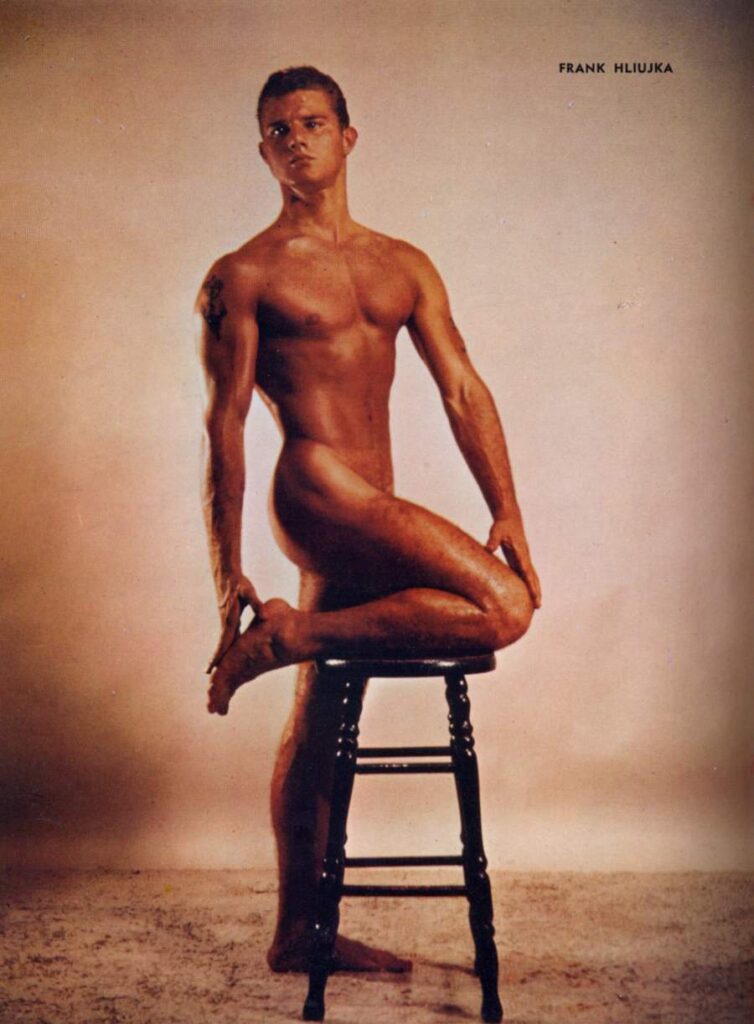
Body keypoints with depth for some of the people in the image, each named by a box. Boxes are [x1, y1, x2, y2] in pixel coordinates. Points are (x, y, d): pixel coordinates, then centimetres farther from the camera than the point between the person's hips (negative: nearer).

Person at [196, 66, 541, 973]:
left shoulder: (405, 266, 17)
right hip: (317, 491, -6)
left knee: (318, 727, 12)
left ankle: (297, 933, 25)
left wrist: (507, 513, 0)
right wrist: (228, 573, -6)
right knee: (505, 605, -21)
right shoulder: (244, 276, 2)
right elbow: (225, 424, -2)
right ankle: (285, 634, -10)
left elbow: (463, 390, 10)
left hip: (364, 515, 6)